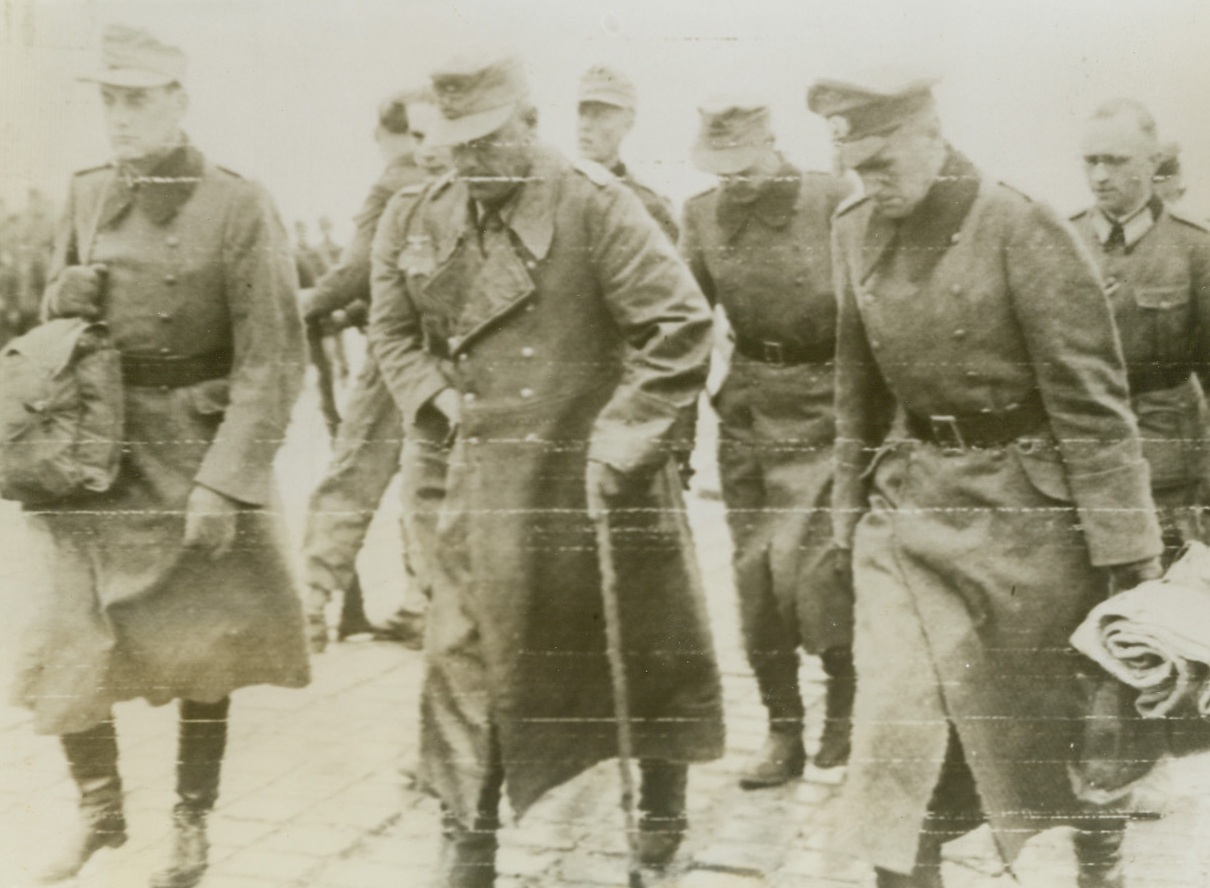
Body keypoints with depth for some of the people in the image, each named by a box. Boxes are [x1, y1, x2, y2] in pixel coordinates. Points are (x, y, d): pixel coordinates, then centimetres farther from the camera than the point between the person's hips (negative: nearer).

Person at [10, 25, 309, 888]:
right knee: (69, 644, 1)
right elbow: (56, 321, 20)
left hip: (199, 456, -4)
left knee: (201, 653, 6)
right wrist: (63, 296, -3)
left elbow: (273, 364, -13)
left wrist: (224, 481, -18)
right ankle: (100, 807, 25)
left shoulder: (240, 208, -10)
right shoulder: (89, 196, 7)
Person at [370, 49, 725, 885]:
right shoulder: (419, 223, 3)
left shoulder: (596, 206, -13)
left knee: (644, 650, 12)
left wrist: (626, 434, -18)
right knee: (471, 658, 6)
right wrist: (437, 402, -1)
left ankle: (662, 809, 36)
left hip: (600, 481, -3)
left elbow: (682, 325, -16)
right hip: (490, 483, 4)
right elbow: (394, 331, 16)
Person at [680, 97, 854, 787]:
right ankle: (784, 731, 18)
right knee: (756, 569, 5)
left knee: (803, 561, -9)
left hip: (822, 403, -4)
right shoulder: (705, 214, 3)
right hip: (748, 403, 4)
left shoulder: (833, 202, -9)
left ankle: (845, 706, 16)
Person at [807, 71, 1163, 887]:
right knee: (895, 727, 0)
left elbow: (1090, 398, -15)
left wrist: (1127, 547, -15)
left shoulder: (1021, 229, -15)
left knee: (1059, 725, 13)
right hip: (908, 510, 4)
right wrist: (852, 513, 13)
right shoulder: (857, 234, 2)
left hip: (1022, 512, -4)